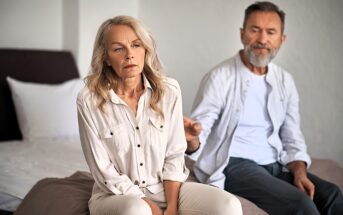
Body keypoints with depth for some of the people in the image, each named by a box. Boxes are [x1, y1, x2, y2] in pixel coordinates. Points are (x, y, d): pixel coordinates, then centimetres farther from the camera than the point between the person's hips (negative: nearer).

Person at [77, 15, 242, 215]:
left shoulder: (169, 90, -4)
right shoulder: (89, 100, -13)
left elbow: (174, 156, -3)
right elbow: (104, 171, -12)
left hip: (165, 189, 3)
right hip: (116, 196, -3)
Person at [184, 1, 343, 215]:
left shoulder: (285, 81, 10)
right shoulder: (219, 78, -8)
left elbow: (292, 137, 13)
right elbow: (198, 136, -13)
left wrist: (299, 171, -7)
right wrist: (191, 138, -38)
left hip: (275, 165, 6)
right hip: (233, 165, -6)